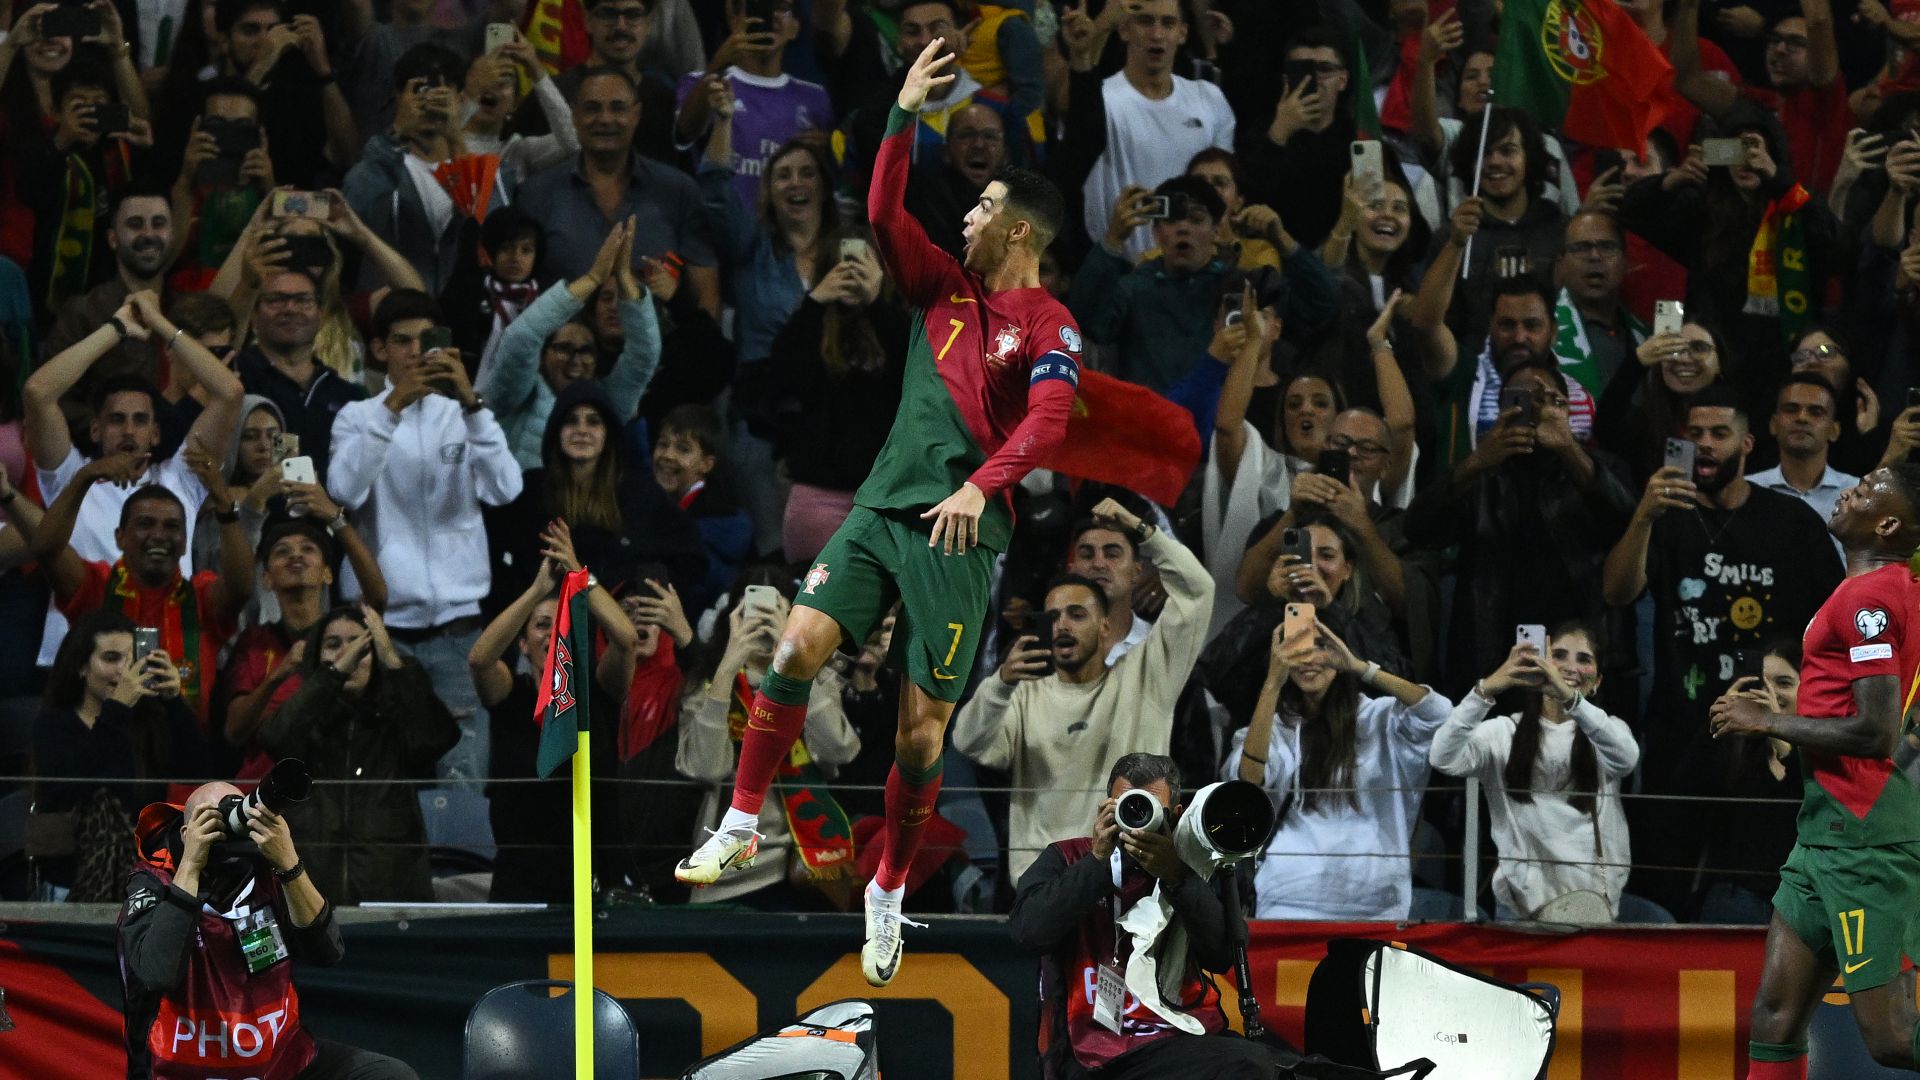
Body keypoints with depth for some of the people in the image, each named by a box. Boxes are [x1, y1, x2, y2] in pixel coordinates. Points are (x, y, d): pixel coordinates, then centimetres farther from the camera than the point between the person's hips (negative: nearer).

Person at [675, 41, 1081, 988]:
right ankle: (743, 823, -7)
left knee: (922, 724, -4)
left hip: (957, 531, -5)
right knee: (801, 642, -16)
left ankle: (890, 891, 12)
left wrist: (982, 484, -36)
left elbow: (1048, 416, -20)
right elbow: (884, 214, 6)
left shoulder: (1048, 325, -5)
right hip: (882, 507, 5)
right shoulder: (945, 287, 13)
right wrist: (904, 116, -3)